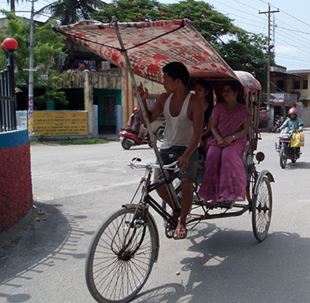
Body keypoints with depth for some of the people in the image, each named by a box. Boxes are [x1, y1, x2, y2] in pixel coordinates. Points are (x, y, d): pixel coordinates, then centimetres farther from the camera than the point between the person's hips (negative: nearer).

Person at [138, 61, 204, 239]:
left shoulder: (194, 102, -19)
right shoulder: (165, 98, -2)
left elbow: (197, 133, -24)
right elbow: (149, 119, 5)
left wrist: (186, 155, -37)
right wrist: (143, 101, -12)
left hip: (188, 148, -5)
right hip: (167, 147, 5)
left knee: (186, 183, -21)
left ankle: (182, 222, 1)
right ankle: (176, 209, 23)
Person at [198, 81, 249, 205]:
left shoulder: (243, 109, 4)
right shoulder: (219, 107, 9)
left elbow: (245, 130, 0)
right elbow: (213, 126, 7)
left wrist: (231, 138, -16)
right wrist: (219, 138, -11)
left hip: (236, 140, -2)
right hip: (218, 139, 2)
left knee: (228, 155, -35)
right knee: (212, 155, -30)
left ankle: (230, 193, -33)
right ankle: (212, 192, -27)